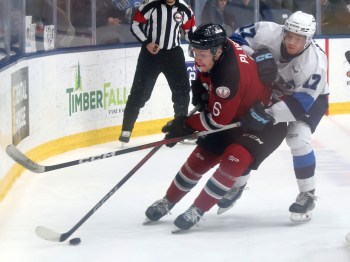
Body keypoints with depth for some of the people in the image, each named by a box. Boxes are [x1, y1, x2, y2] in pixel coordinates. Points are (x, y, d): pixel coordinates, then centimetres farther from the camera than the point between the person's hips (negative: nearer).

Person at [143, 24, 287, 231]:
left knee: (235, 158, -27)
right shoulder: (215, 48, -12)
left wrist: (185, 125, -17)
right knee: (202, 155, 8)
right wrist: (201, 89, -1)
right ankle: (169, 201, 21)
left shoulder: (230, 75, -37)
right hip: (236, 114, 9)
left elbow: (218, 121, -28)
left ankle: (198, 210, -19)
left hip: (266, 121, -9)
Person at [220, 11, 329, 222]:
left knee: (298, 137, -25)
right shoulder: (269, 33, -31)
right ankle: (238, 184, 24)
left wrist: (268, 114, -49)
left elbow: (301, 103, -38)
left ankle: (307, 195, -9)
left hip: (310, 96, -4)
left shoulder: (315, 62, -38)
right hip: (273, 90, 4)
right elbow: (239, 39, -16)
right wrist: (257, 56, -35)